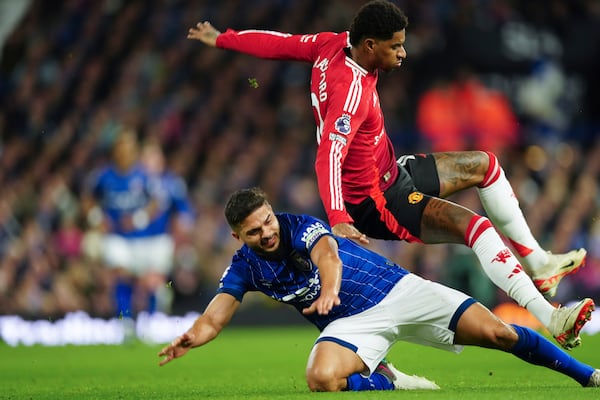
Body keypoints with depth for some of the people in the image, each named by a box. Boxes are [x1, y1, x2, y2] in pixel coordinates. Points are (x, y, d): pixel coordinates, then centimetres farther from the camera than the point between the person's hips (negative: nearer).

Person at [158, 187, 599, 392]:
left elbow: (328, 255, -33)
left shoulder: (299, 226, -12)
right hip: (352, 323, 2)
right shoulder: (245, 267, -2)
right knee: (321, 378, -33)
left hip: (396, 289, -2)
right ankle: (393, 384, -8)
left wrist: (329, 291, -57)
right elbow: (213, 318, -8)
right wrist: (190, 338, -33)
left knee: (497, 332, -11)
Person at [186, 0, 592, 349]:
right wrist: (337, 219, -55)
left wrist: (221, 38, 24)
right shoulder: (352, 89, -31)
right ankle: (552, 320, -33)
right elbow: (329, 157, -42)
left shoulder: (334, 45, -5)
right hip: (374, 202, -11)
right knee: (474, 225, -28)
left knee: (484, 164, 19)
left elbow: (279, 43, 8)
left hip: (392, 172, 11)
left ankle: (539, 263, 24)